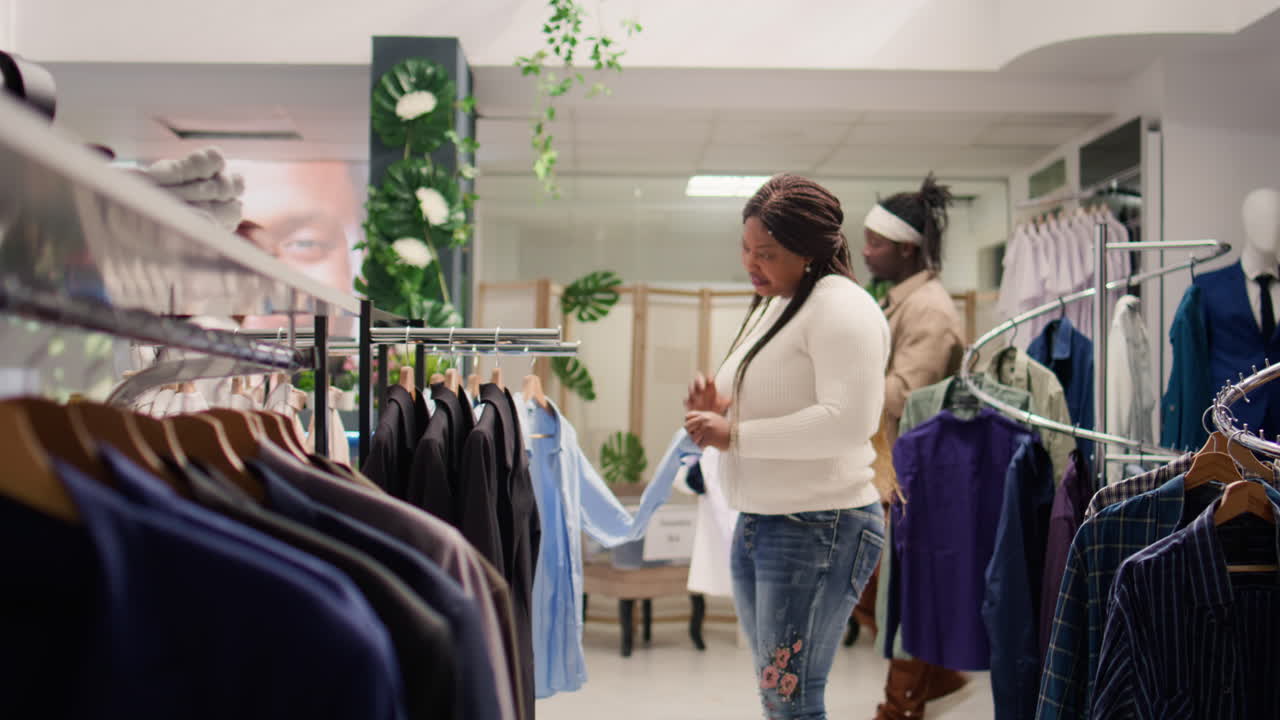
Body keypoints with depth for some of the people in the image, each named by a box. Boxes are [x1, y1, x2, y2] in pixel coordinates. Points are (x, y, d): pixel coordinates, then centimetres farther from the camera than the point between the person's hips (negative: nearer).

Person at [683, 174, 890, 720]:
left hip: (819, 527, -10)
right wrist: (721, 408, 3)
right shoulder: (771, 306, 17)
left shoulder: (840, 307, -13)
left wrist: (734, 435, -20)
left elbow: (847, 422, -24)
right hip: (756, 525, 10)